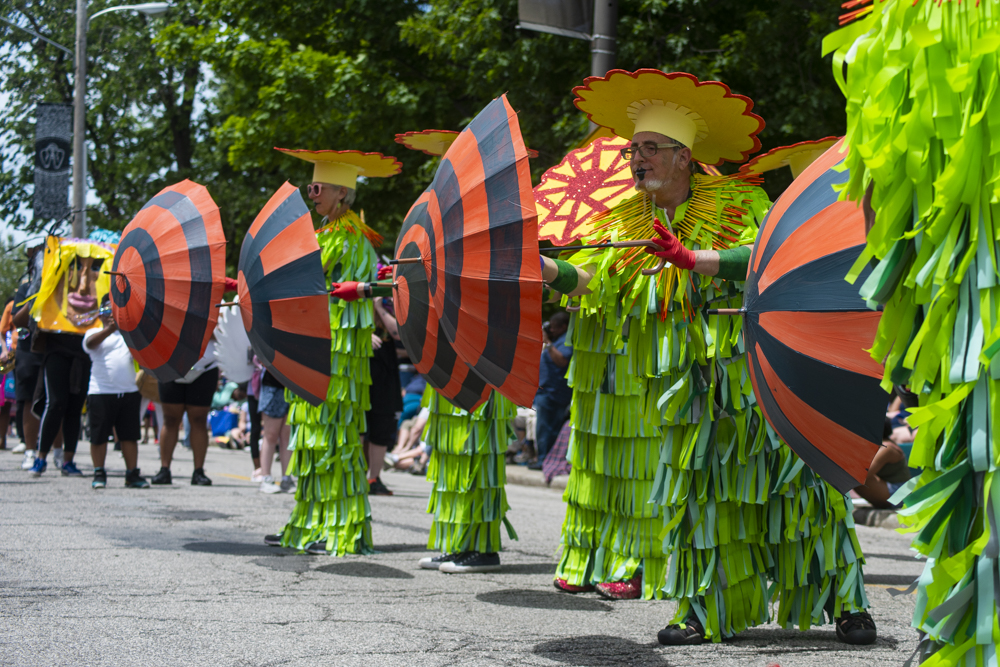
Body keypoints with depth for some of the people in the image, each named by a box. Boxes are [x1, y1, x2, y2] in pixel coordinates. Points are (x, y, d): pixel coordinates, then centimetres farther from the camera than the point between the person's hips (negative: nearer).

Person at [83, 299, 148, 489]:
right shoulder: (95, 333, 6)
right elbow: (91, 343, -16)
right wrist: (109, 329, -33)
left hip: (129, 392, 2)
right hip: (101, 392, -2)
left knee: (130, 435, 5)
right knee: (99, 435, 1)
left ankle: (132, 473, 10)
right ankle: (99, 473, 11)